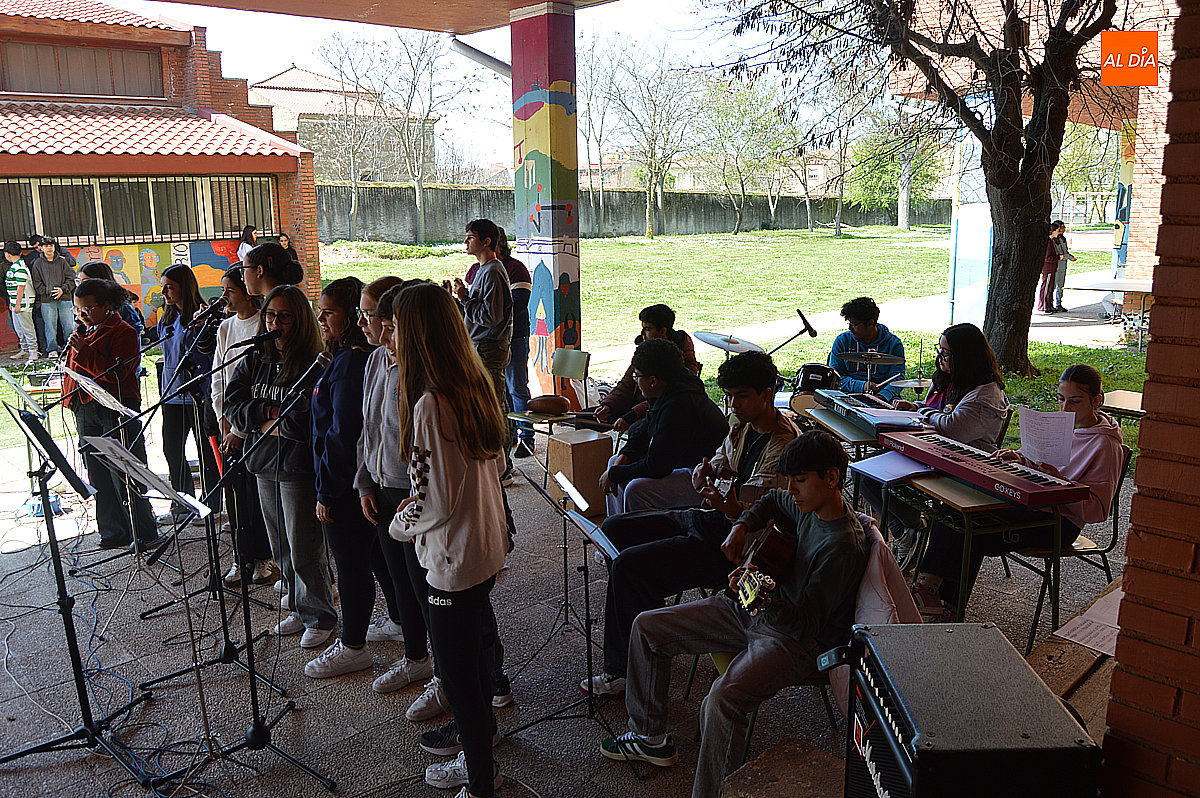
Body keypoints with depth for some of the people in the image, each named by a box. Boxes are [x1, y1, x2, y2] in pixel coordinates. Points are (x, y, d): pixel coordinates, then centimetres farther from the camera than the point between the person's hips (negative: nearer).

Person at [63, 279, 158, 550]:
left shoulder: (123, 332, -6)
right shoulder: (81, 331, 18)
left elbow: (116, 373, -17)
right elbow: (72, 371, 28)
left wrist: (83, 351, -19)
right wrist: (70, 397, 15)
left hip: (116, 409, -8)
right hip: (84, 410, 8)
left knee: (123, 474, -7)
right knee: (97, 475, 9)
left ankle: (143, 533, 1)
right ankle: (114, 531, 18)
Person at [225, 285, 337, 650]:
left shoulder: (313, 366, -14)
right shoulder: (254, 360, 9)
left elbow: (306, 421, -21)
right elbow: (232, 406, 2)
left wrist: (265, 424, -8)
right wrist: (272, 411, -12)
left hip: (298, 467, -7)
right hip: (265, 465, 7)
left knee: (304, 550, 0)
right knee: (282, 548, 16)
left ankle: (321, 617, 17)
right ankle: (299, 610, 31)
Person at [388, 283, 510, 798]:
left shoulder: (429, 404, -24)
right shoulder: (477, 384, 1)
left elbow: (436, 501, -23)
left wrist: (400, 524, -3)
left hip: (454, 561, -9)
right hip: (489, 547, 9)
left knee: (458, 676, 8)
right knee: (473, 660, 23)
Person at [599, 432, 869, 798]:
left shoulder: (844, 546, -25)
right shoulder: (811, 507, 0)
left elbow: (807, 623, -27)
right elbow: (774, 501, 26)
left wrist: (764, 600, -45)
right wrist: (741, 526, 7)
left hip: (799, 641, -9)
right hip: (756, 612, 9)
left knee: (721, 699, -37)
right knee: (647, 627, 8)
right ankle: (651, 738, 22)